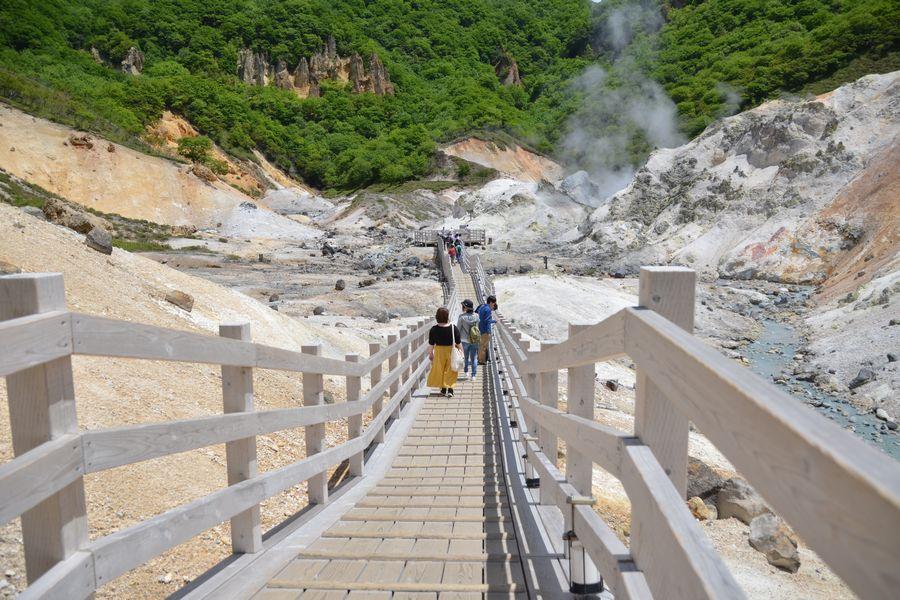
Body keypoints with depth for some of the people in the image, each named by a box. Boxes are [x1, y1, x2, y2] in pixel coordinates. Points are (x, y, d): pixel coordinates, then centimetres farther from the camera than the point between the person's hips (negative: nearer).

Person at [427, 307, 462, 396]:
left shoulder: (434, 329, -12)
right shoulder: (454, 328, -14)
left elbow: (431, 344, -5)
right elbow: (458, 343, -9)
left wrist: (430, 354, 8)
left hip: (439, 352, 1)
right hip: (451, 351, -1)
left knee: (440, 371, 17)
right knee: (451, 371, 11)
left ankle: (443, 389, 26)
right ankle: (450, 389, 1)